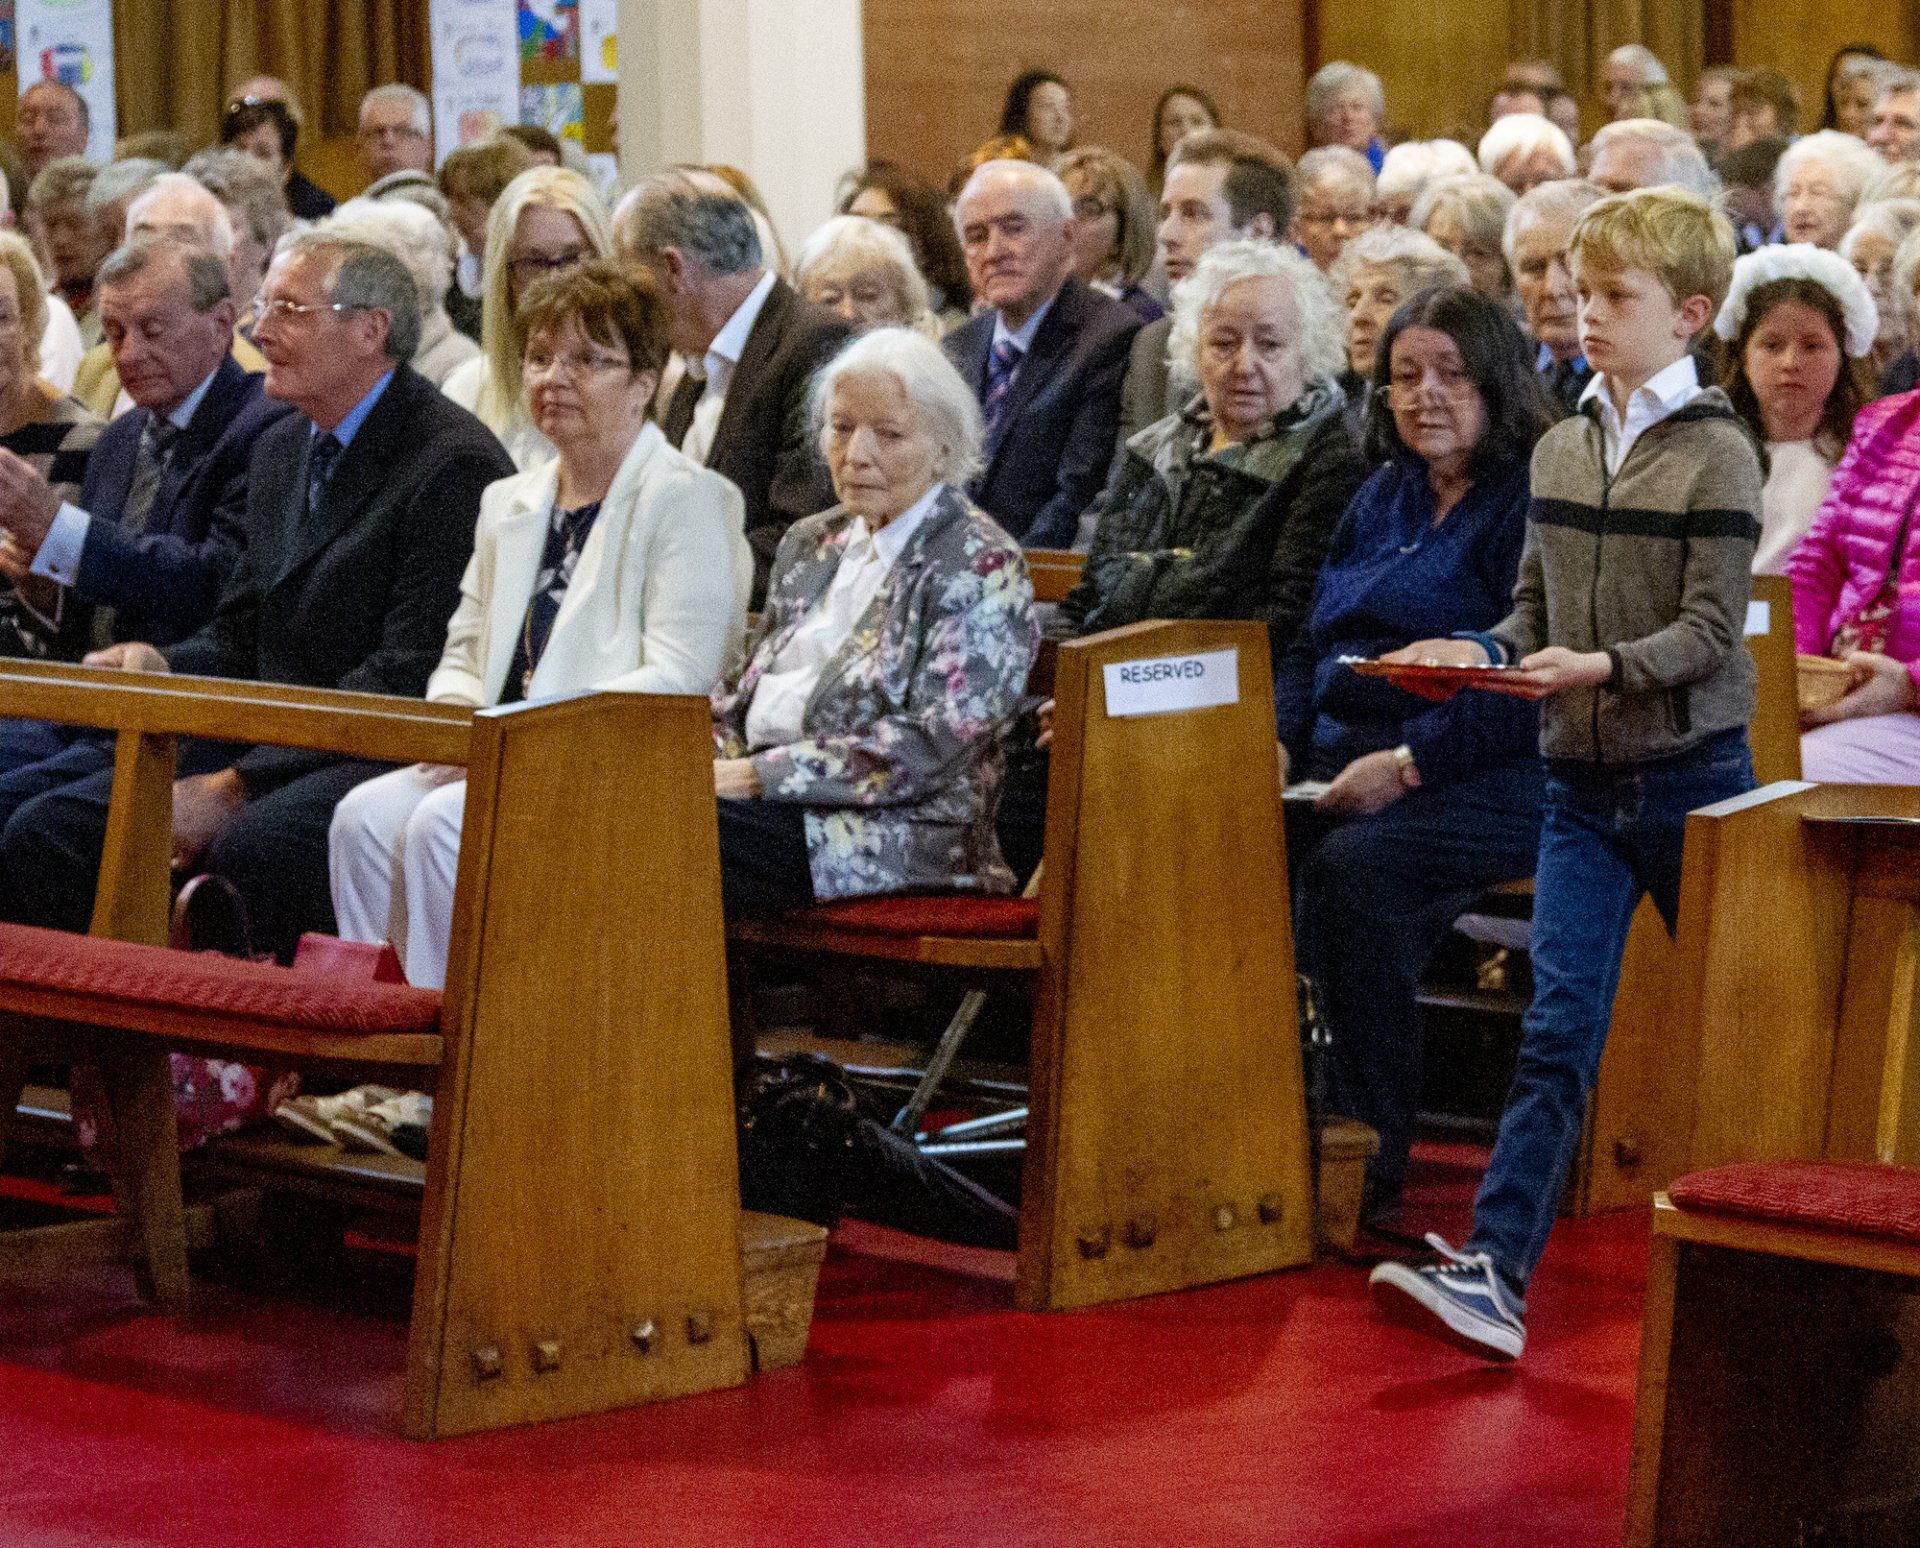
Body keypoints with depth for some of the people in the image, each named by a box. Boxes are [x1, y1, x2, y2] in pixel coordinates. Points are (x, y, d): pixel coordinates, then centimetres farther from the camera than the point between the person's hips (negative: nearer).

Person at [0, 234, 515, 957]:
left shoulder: (456, 463, -11)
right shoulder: (281, 449, 19)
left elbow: (410, 675, -17)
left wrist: (238, 786, -20)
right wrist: (161, 665, -2)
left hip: (384, 760, -8)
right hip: (265, 746, 8)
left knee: (247, 849, -38)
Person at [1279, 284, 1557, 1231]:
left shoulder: (1537, 500, -4)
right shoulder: (1381, 497, 21)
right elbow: (1313, 646, 24)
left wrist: (1407, 765, -20)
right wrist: (1279, 742, 4)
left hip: (1492, 774, -7)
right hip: (1345, 759, 7)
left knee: (1352, 866, -34)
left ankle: (1368, 1161, -25)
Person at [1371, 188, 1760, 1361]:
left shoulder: (1717, 454, -10)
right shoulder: (1560, 449, 8)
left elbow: (1710, 628, -15)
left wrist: (1606, 666, -29)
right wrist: (1482, 653, -6)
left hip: (1693, 773, -4)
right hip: (1582, 778, 4)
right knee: (1559, 1027, -4)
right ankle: (1495, 1272, -12)